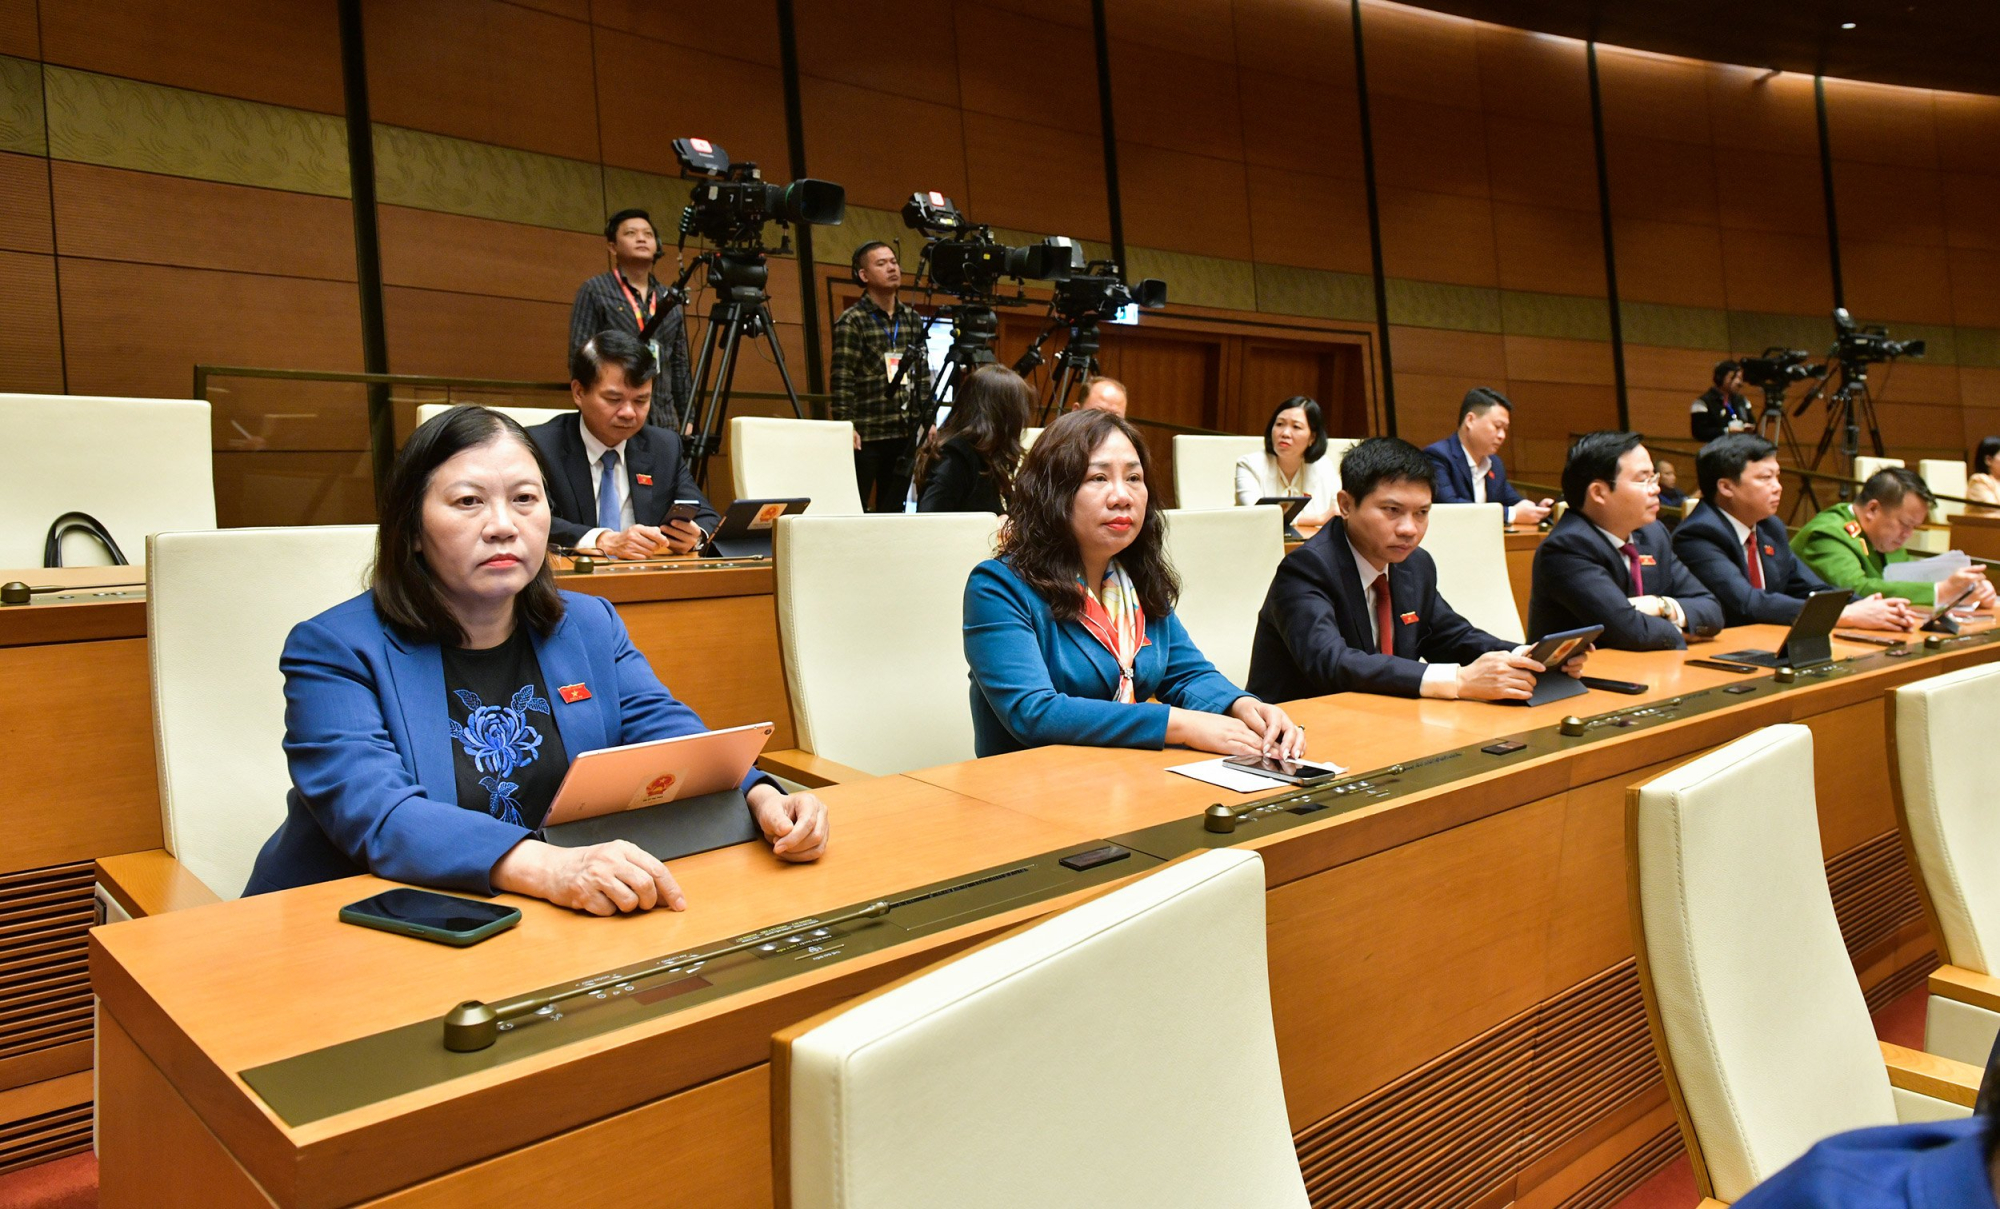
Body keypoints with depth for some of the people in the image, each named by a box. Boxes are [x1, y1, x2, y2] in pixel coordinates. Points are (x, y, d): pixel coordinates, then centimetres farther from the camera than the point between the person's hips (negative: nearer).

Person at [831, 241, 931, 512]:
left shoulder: (913, 319, 13)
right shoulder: (851, 321, -4)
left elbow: (923, 374, 15)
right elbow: (842, 380, -10)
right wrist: (846, 427, -17)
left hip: (905, 433, 5)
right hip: (866, 434, -5)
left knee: (893, 509, 10)